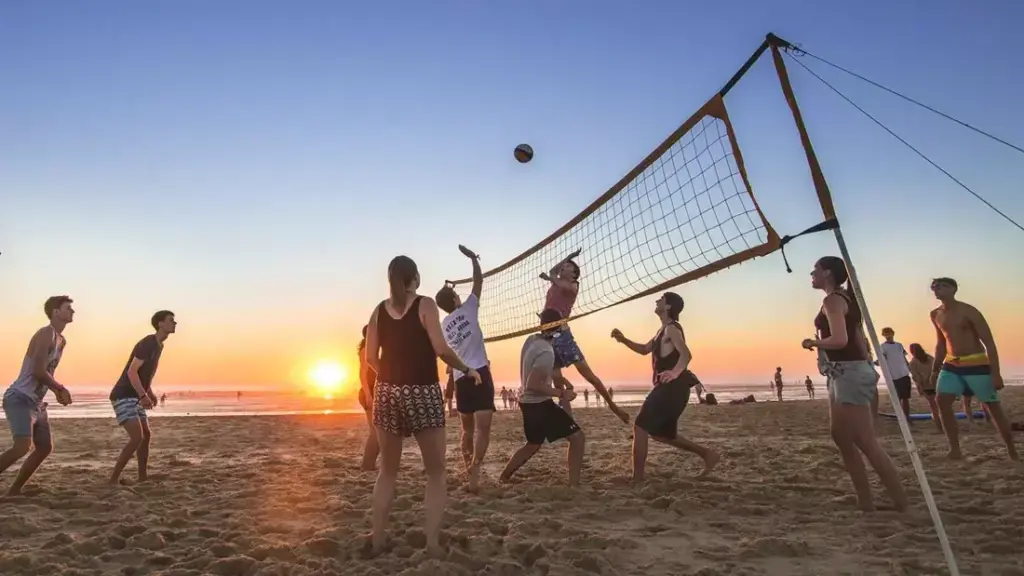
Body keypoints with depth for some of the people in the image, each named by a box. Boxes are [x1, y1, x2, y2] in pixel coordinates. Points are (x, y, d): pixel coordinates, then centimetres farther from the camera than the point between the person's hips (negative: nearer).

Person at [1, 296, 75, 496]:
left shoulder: (62, 341, 15)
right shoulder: (46, 334, -15)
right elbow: (38, 372, -23)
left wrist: (56, 392, 5)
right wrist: (61, 389, -9)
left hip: (36, 403, 10)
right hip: (19, 399, -10)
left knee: (45, 447, 12)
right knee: (23, 447, -24)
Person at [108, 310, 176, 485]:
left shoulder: (158, 345, 12)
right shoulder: (148, 343, -17)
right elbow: (132, 371, -25)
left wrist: (150, 393, 17)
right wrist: (143, 395, -31)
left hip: (134, 398, 10)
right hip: (123, 396, -10)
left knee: (146, 435, 12)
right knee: (137, 437, -16)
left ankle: (143, 477, 19)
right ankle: (114, 478, -8)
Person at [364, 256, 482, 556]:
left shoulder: (379, 310, 6)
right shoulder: (425, 305, -6)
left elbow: (370, 358, 5)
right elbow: (441, 349, -14)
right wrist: (466, 369, 1)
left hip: (387, 393, 4)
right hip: (423, 393, -4)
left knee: (387, 471, 18)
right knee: (436, 472, 9)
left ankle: (377, 539, 21)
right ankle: (433, 543, 5)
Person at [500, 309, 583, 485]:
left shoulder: (531, 340, 1)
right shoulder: (546, 352, -23)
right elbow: (533, 385, -27)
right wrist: (561, 393, -22)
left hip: (528, 402, 9)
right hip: (539, 404, -9)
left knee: (533, 445, 25)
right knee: (577, 437, -3)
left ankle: (503, 477, 30)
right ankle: (574, 484, -5)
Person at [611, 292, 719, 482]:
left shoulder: (671, 329, -11)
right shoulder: (663, 330, 20)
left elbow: (686, 354, -27)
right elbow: (645, 349, 28)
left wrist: (675, 372, -45)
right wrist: (623, 340, 15)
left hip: (673, 387, -10)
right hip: (668, 388, 10)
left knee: (640, 427, -10)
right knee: (662, 433, 17)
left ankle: (637, 477, -8)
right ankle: (707, 453, 18)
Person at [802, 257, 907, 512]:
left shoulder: (833, 300, -13)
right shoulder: (845, 298, 17)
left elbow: (839, 340, -24)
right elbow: (859, 339, 19)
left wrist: (812, 342, -7)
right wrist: (867, 368, 22)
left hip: (848, 373, -10)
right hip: (842, 374, 10)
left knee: (865, 442, -7)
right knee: (841, 438, 13)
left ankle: (901, 501, -1)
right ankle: (865, 500, 18)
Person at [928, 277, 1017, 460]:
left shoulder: (968, 311, -12)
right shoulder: (936, 315, 7)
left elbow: (989, 342, -13)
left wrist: (995, 373, -19)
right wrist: (935, 369, 15)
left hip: (976, 364, -5)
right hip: (951, 365, 5)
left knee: (994, 408, 5)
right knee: (943, 402, -12)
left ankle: (1012, 452, 20)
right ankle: (955, 450, -6)